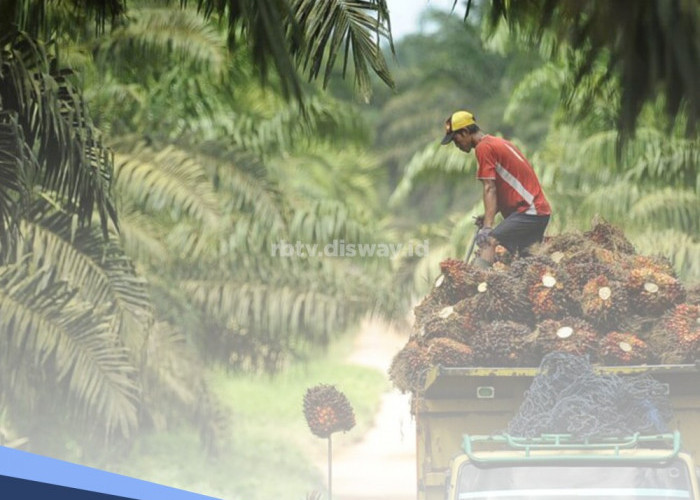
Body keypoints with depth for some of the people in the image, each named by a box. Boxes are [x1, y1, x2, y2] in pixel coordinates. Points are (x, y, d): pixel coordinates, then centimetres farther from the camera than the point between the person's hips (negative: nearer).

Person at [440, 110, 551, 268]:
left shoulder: (484, 147, -7)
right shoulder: (499, 143, 22)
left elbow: (490, 189, -17)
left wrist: (487, 227, -23)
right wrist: (488, 217, 6)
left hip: (528, 213, -10)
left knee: (488, 242, -25)